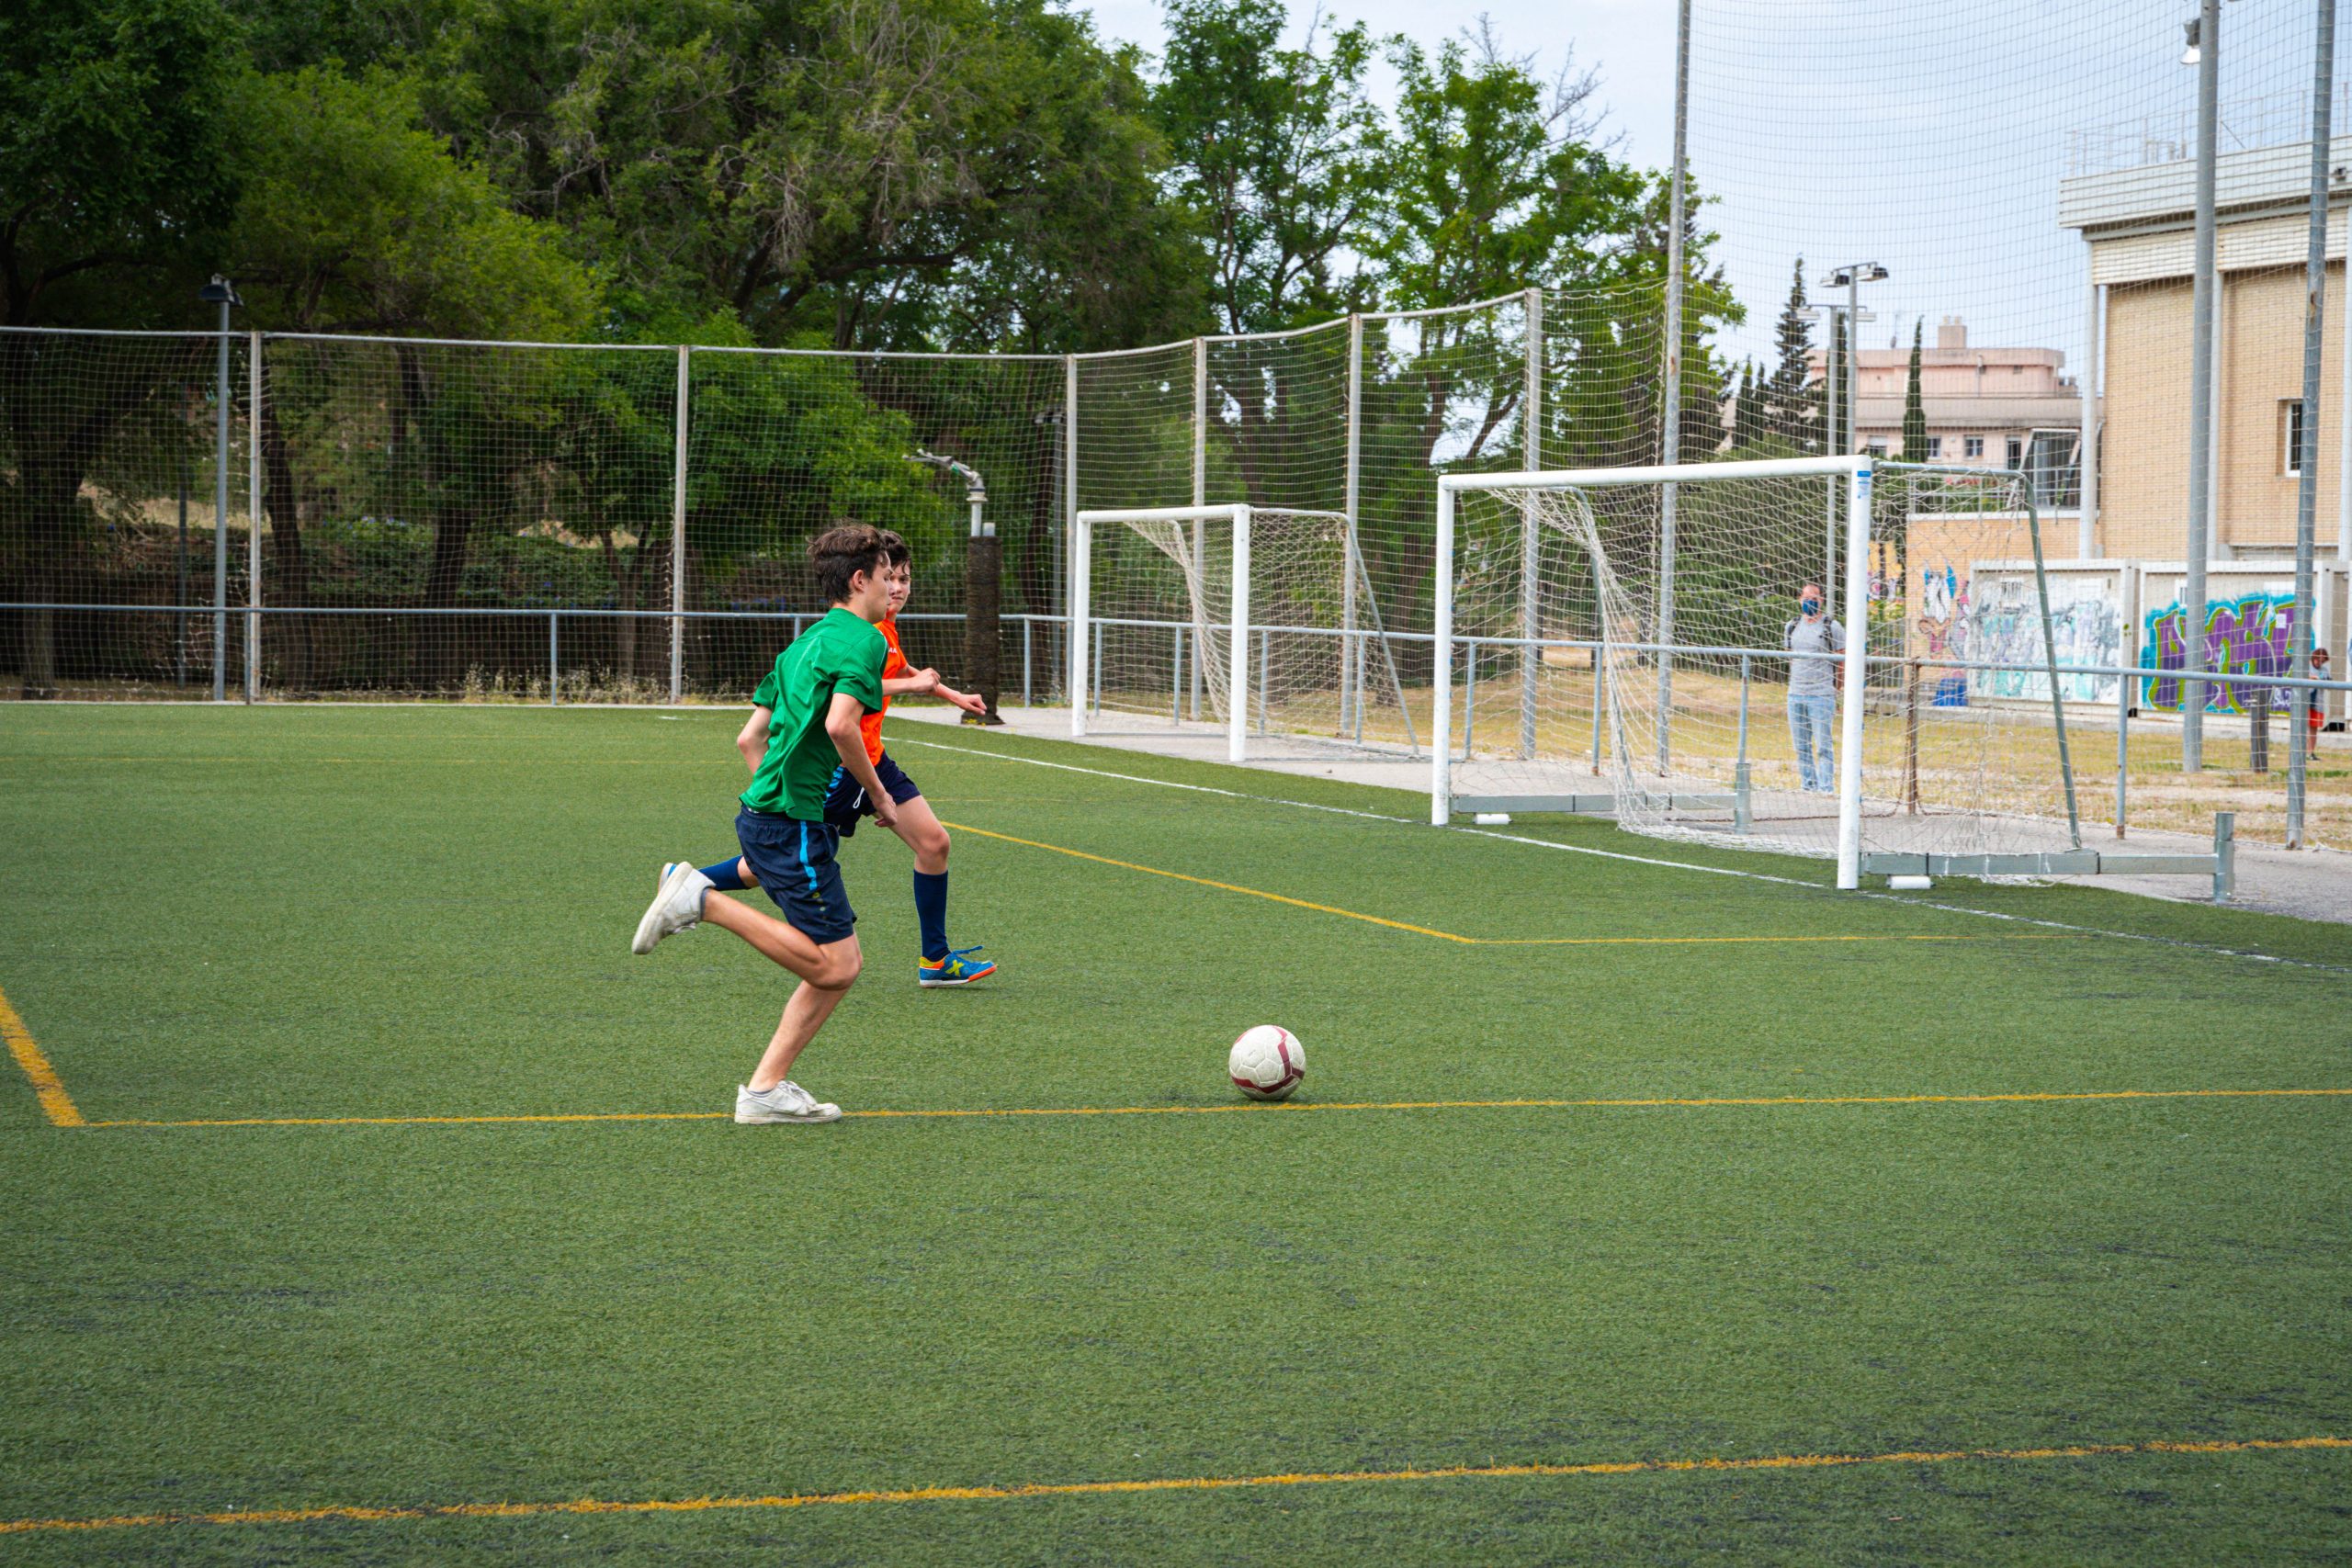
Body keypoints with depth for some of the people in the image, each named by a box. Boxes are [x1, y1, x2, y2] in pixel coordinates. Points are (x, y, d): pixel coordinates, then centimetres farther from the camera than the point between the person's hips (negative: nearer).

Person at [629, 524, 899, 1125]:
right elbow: (840, 723, -23)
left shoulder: (806, 642, 21)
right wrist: (878, 794, -10)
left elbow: (749, 738, 22)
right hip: (792, 821, -10)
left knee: (842, 963, 9)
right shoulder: (863, 639, -7)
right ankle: (703, 901, -11)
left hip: (766, 808, 10)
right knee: (833, 965, -10)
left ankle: (765, 1090, 6)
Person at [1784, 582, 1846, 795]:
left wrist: (1838, 690, -4)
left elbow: (1843, 661, 0)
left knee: (1823, 745, -9)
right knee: (1802, 746, 6)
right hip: (1795, 694, 5)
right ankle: (1809, 786, 13)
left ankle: (1826, 787, -8)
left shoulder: (1831, 627, -2)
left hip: (1822, 695, -5)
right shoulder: (1791, 627, 13)